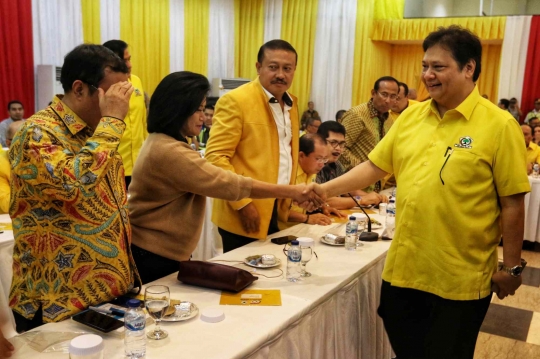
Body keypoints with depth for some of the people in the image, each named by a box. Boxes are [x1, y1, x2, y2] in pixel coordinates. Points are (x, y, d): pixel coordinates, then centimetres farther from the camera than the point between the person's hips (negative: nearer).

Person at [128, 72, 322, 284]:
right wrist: (291, 191, -25)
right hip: (154, 256, -10)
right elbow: (229, 185, -28)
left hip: (163, 251, 10)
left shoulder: (161, 142, 10)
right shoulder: (169, 152, -25)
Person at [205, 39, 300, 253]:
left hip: (280, 211, 7)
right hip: (246, 214, -7)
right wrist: (242, 203, -20)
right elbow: (215, 157, -17)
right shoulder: (235, 101, -13)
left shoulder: (292, 103, 11)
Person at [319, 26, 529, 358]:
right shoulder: (411, 116, 4)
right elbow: (374, 166, 6)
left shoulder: (499, 125, -11)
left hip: (460, 278, -4)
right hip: (403, 268, 5)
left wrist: (512, 267, -6)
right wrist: (324, 190, -4)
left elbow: (512, 203, -9)